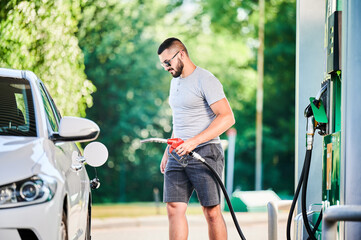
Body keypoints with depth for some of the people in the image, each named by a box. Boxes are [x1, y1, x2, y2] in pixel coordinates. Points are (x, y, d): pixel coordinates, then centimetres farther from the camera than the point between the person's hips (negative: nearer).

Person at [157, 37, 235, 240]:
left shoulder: (205, 80, -9)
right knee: (174, 208, -2)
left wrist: (194, 142, -24)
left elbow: (227, 118, -18)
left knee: (212, 212, -5)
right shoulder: (175, 82, 19)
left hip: (204, 153, -7)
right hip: (178, 155, 8)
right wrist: (168, 152, 23)